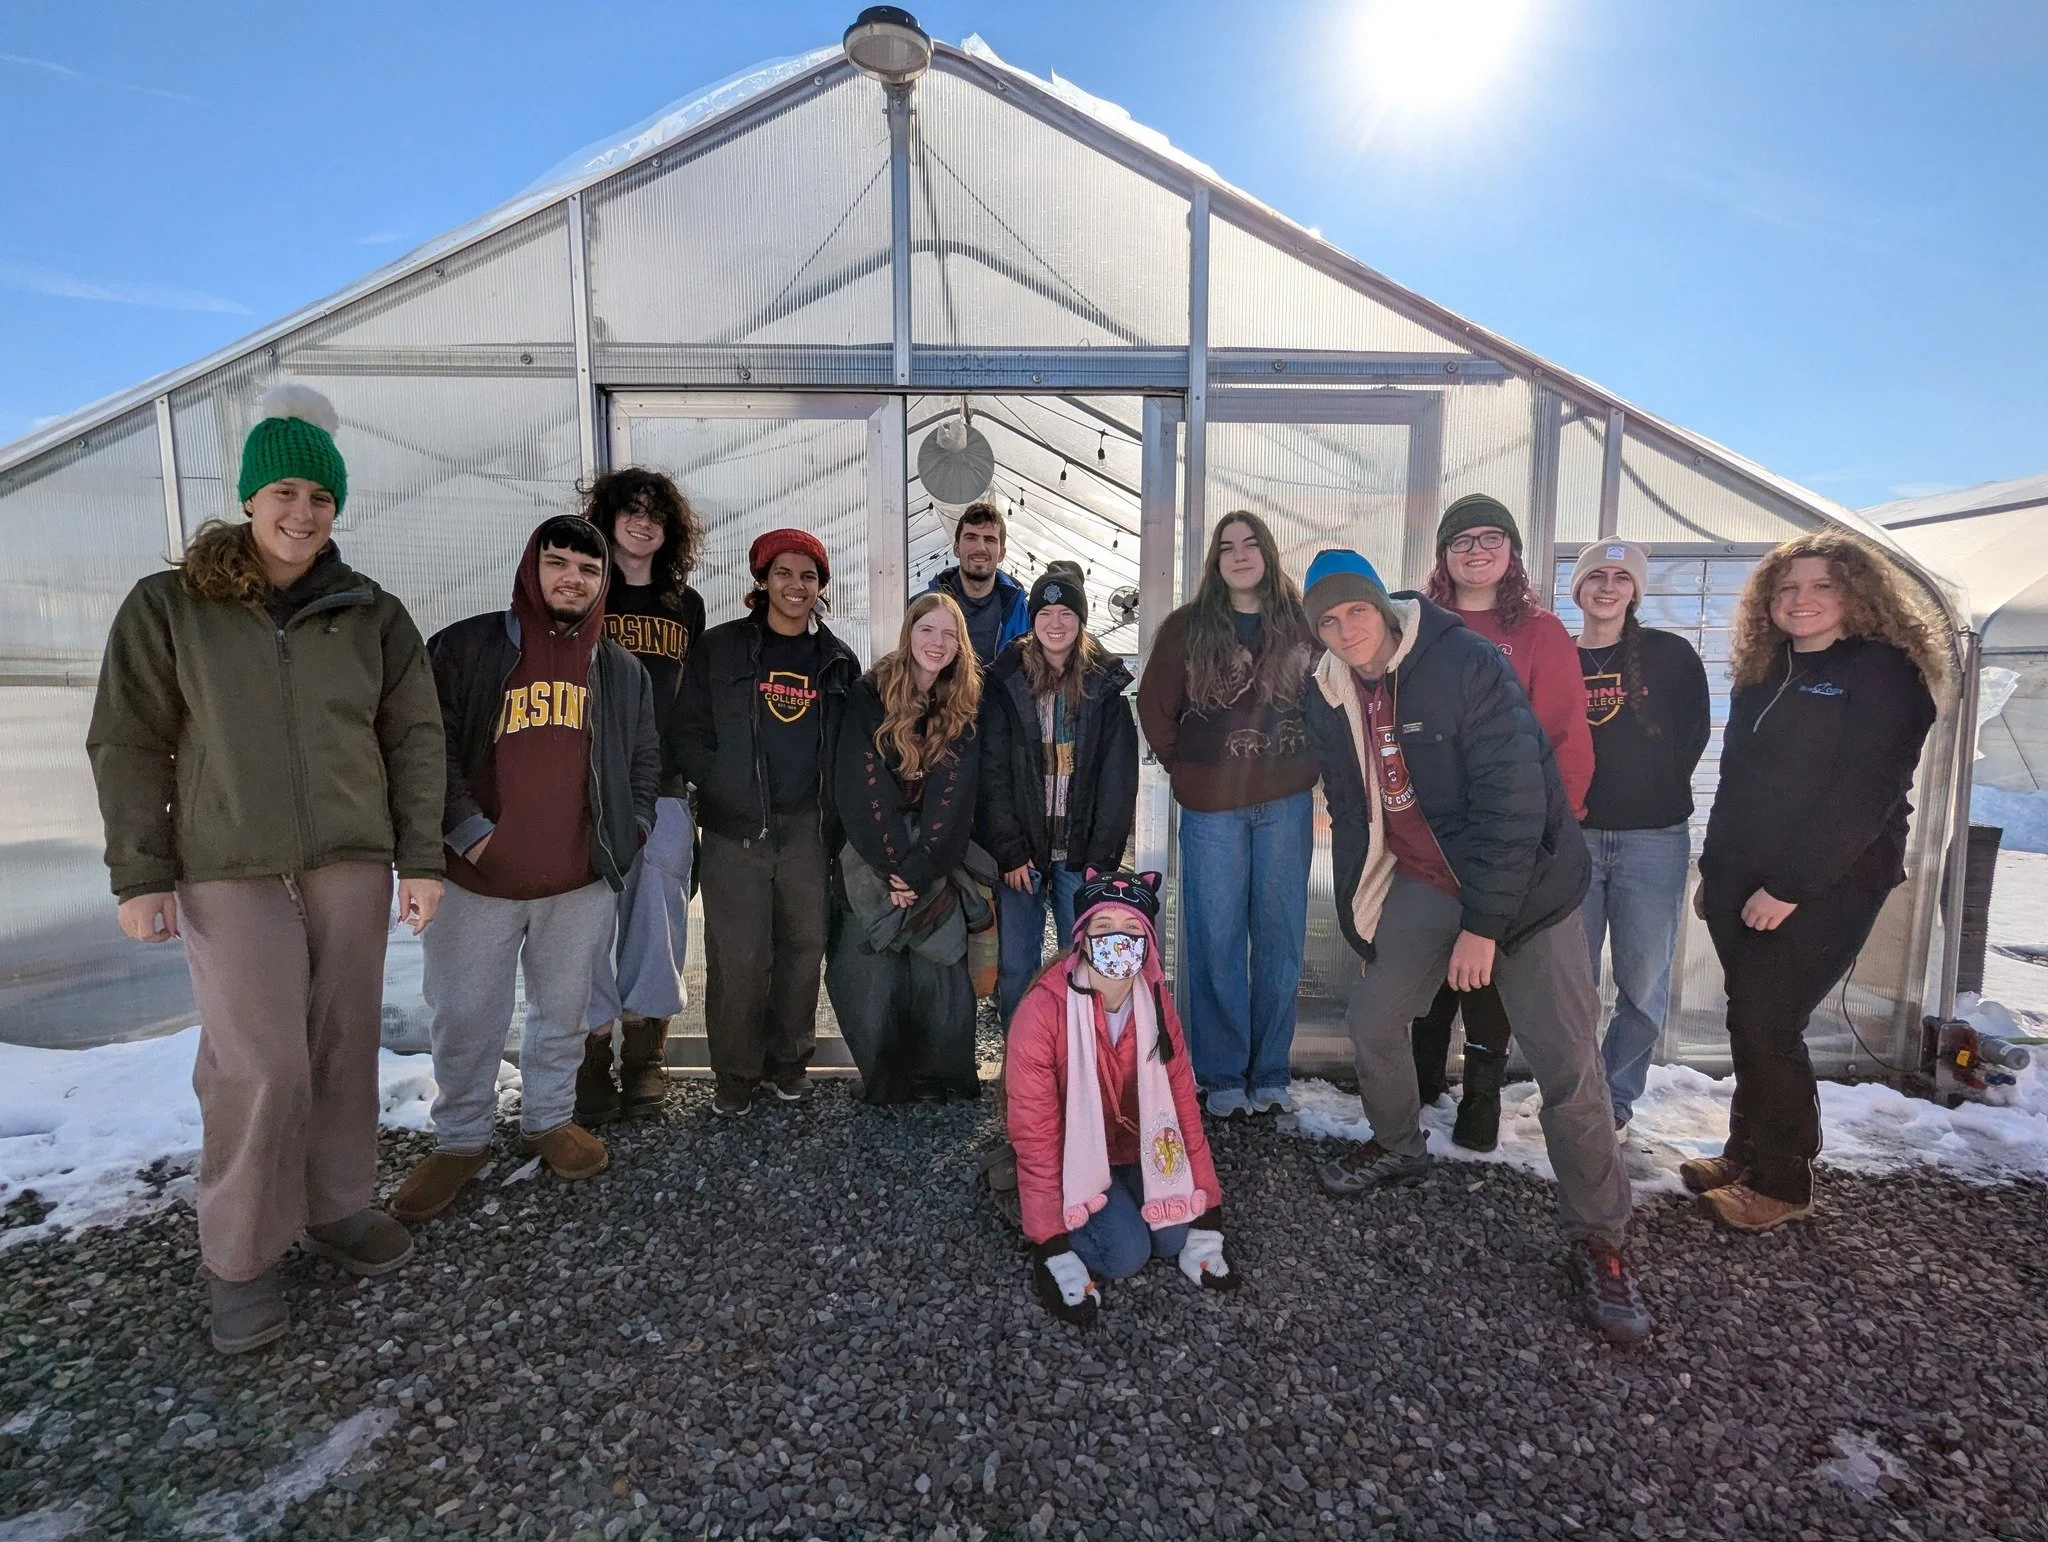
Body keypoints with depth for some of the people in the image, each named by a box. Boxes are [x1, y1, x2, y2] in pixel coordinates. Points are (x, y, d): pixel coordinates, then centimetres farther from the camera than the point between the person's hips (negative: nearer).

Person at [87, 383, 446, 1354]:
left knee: (344, 1048, 9)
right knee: (260, 1065, -5)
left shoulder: (373, 615, 5)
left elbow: (415, 739, 5)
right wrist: (140, 873, -3)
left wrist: (421, 859, 0)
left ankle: (336, 1208, 27)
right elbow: (129, 744, 2)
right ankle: (241, 1257, 15)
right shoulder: (168, 606, 2)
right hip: (229, 872, -2)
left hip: (353, 865, 2)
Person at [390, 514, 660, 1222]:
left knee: (564, 1013, 14)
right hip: (477, 879, -2)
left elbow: (644, 762, 15)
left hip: (582, 882, 2)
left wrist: (627, 833, 5)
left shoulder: (623, 671, 9)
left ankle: (549, 1119, 35)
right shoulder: (464, 648, -1)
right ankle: (459, 1141, 29)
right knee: (466, 1019, 8)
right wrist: (467, 833, -11)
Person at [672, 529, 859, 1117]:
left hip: (809, 830, 3)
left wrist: (835, 814, 4)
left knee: (803, 948, 8)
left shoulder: (838, 660, 11)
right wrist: (729, 790, -9)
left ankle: (787, 1063, 27)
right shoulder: (719, 649, 4)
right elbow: (686, 737, 1)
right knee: (738, 957, -1)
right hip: (735, 830, -2)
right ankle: (736, 1076, 18)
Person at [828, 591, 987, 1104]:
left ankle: (939, 1080, 15)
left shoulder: (964, 708, 4)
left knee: (939, 976, -3)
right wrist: (894, 864, -14)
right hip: (872, 861, -1)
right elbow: (862, 786, -8)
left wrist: (918, 869, -13)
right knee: (872, 978, -3)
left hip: (937, 865, 1)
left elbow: (953, 795, -4)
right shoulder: (870, 696, -2)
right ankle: (886, 1081, 16)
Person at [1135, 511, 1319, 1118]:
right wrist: (1183, 766, 2)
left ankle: (1271, 1074, 22)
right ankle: (1222, 1076, 17)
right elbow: (1154, 705, 6)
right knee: (1216, 939, 3)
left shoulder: (1301, 624, 6)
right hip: (1211, 807, -1)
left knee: (1280, 937, 8)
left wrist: (1306, 764, 4)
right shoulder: (1186, 627, 2)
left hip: (1287, 803, 2)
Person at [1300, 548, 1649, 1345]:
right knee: (1371, 1019, 7)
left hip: (1524, 880, -5)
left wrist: (1484, 924, -23)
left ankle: (1599, 1239, 15)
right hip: (1421, 881, 5)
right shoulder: (1330, 695, -2)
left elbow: (1512, 800, -24)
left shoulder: (1467, 663, -21)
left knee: (1568, 1068, -6)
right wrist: (1357, 908, 11)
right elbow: (1348, 808, 9)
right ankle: (1398, 1148, 36)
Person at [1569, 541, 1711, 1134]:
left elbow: (1694, 733, 4)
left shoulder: (1671, 654, 4)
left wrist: (1658, 792, 0)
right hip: (1573, 836, 1)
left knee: (1644, 982, 2)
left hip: (1653, 839, -1)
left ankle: (1616, 1097, 18)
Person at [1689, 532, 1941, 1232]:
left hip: (1826, 889, -6)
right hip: (1743, 883, 6)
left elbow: (1863, 794, -17)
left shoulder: (1883, 672, -8)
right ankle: (1747, 1153, 24)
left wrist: (1789, 887, -20)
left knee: (1766, 1025, -5)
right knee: (1750, 1022, 10)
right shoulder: (1762, 675, 14)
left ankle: (1782, 1181, 12)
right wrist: (1713, 871, 15)